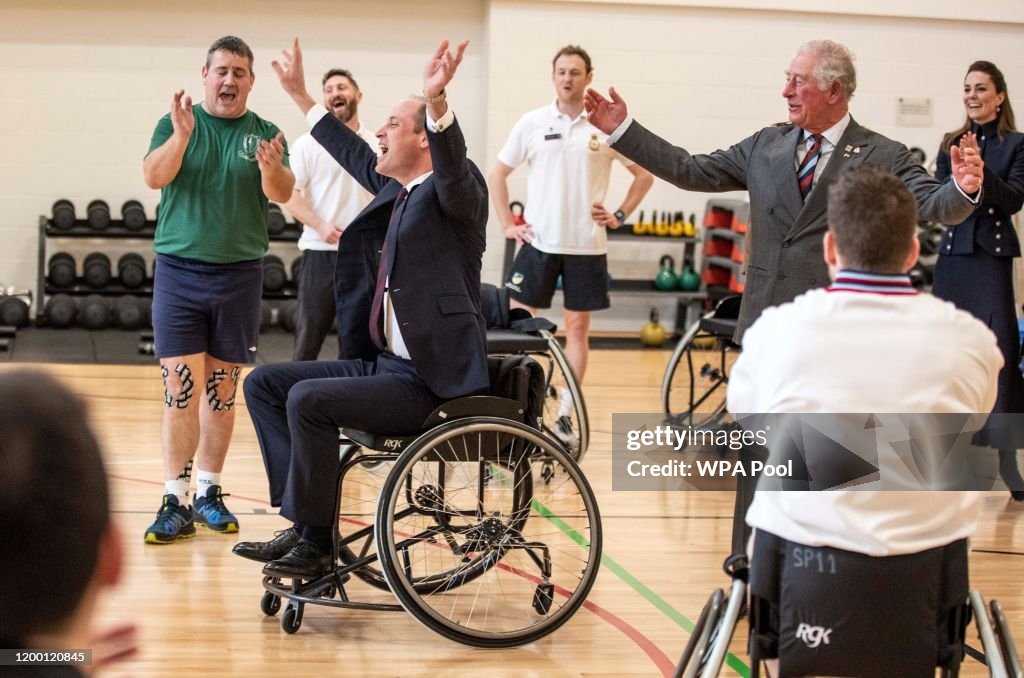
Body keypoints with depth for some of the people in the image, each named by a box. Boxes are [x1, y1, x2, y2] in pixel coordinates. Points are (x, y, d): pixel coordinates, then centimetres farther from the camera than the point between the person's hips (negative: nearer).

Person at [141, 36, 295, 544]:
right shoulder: (174, 124, 2)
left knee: (222, 389, 8)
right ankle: (175, 503, -5)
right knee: (180, 389, -7)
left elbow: (283, 195, -11)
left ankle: (208, 492, 19)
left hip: (239, 274, 2)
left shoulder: (264, 133, 4)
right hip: (179, 272, -2)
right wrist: (182, 135, -32)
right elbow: (154, 177, -15)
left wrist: (273, 169, -33)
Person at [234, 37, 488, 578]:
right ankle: (303, 517, -3)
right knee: (263, 383, 5)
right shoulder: (395, 189, 15)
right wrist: (300, 95, 40)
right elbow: (354, 155, 32)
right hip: (383, 364, 10)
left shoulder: (453, 192, -9)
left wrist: (435, 100, -49)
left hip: (432, 381, -10)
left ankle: (315, 542, -12)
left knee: (308, 399, -25)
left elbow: (453, 165, -32)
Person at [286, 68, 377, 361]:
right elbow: (289, 194, -6)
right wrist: (320, 226, -18)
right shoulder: (307, 144, -1)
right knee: (308, 337, -1)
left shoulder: (376, 145, 8)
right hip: (321, 253, -3)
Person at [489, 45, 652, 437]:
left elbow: (643, 174, 9)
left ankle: (566, 413, 12)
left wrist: (620, 216, 1)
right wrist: (507, 224, 2)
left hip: (587, 245, 0)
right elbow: (497, 174, 9)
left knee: (577, 327, 5)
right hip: (538, 242, 0)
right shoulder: (533, 123, 2)